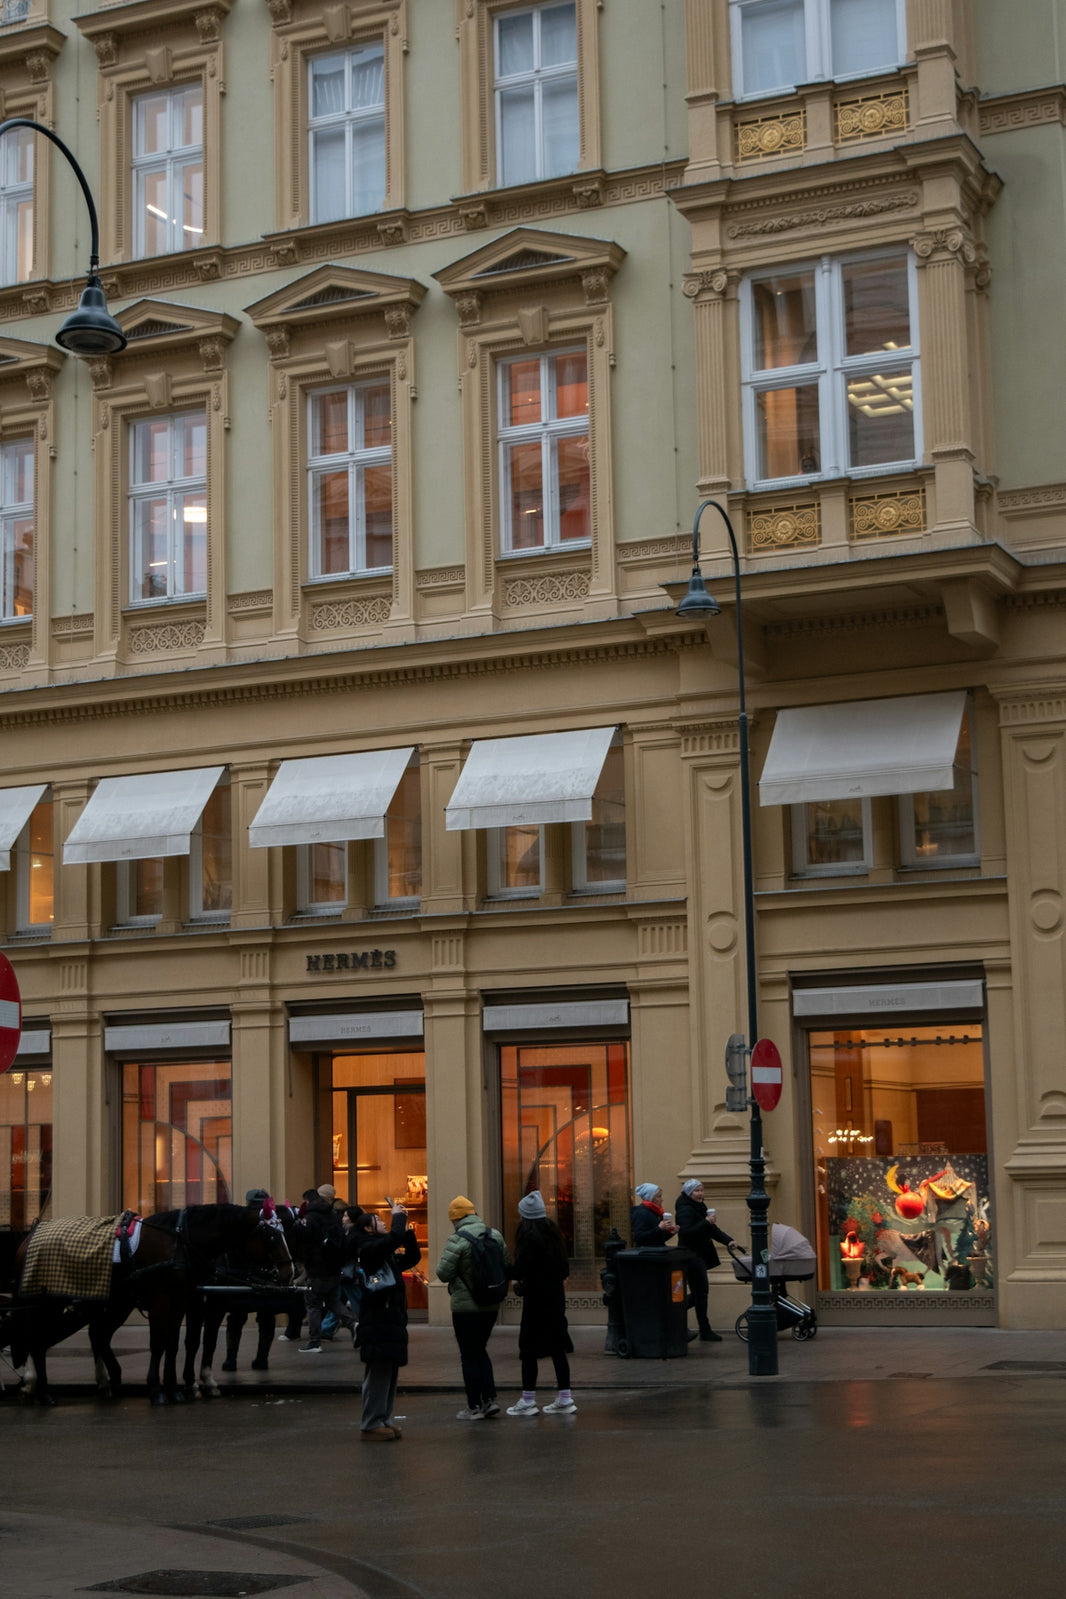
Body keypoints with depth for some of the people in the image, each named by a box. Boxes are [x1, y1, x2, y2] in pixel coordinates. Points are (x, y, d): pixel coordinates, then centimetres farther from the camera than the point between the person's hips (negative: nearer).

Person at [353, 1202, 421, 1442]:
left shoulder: (385, 1253, 20)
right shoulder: (369, 1249, -10)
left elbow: (413, 1257, 26)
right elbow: (395, 1237, -25)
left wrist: (408, 1232, 15)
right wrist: (399, 1216, -8)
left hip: (391, 1321, 10)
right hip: (378, 1321, -10)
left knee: (389, 1374, 11)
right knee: (378, 1374, -10)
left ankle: (383, 1420, 17)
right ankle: (371, 1424, -7)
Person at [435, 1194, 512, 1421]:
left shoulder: (457, 1240, -16)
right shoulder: (495, 1235, 4)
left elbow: (443, 1274, -17)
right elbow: (507, 1266, 9)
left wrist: (442, 1259, 3)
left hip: (466, 1307, -6)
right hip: (490, 1306, 6)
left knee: (470, 1356, 3)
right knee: (480, 1351, 20)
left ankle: (475, 1407, 7)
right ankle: (489, 1398, 12)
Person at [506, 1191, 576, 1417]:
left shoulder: (529, 1235, -15)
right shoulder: (553, 1233, 9)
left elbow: (521, 1268, -19)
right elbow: (565, 1268, 14)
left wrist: (517, 1280, 0)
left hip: (536, 1297, -8)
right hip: (556, 1295, 8)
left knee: (529, 1348, 0)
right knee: (557, 1347, 11)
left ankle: (528, 1400, 4)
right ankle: (565, 1399, 13)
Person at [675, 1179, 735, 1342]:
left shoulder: (699, 1207, 17)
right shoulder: (686, 1210, -14)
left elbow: (711, 1229, 18)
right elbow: (687, 1232, -26)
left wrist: (728, 1240, 4)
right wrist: (706, 1222, -29)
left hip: (700, 1255, 10)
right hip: (692, 1257, -10)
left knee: (699, 1292, 13)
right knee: (701, 1293, -7)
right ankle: (705, 1333, -4)